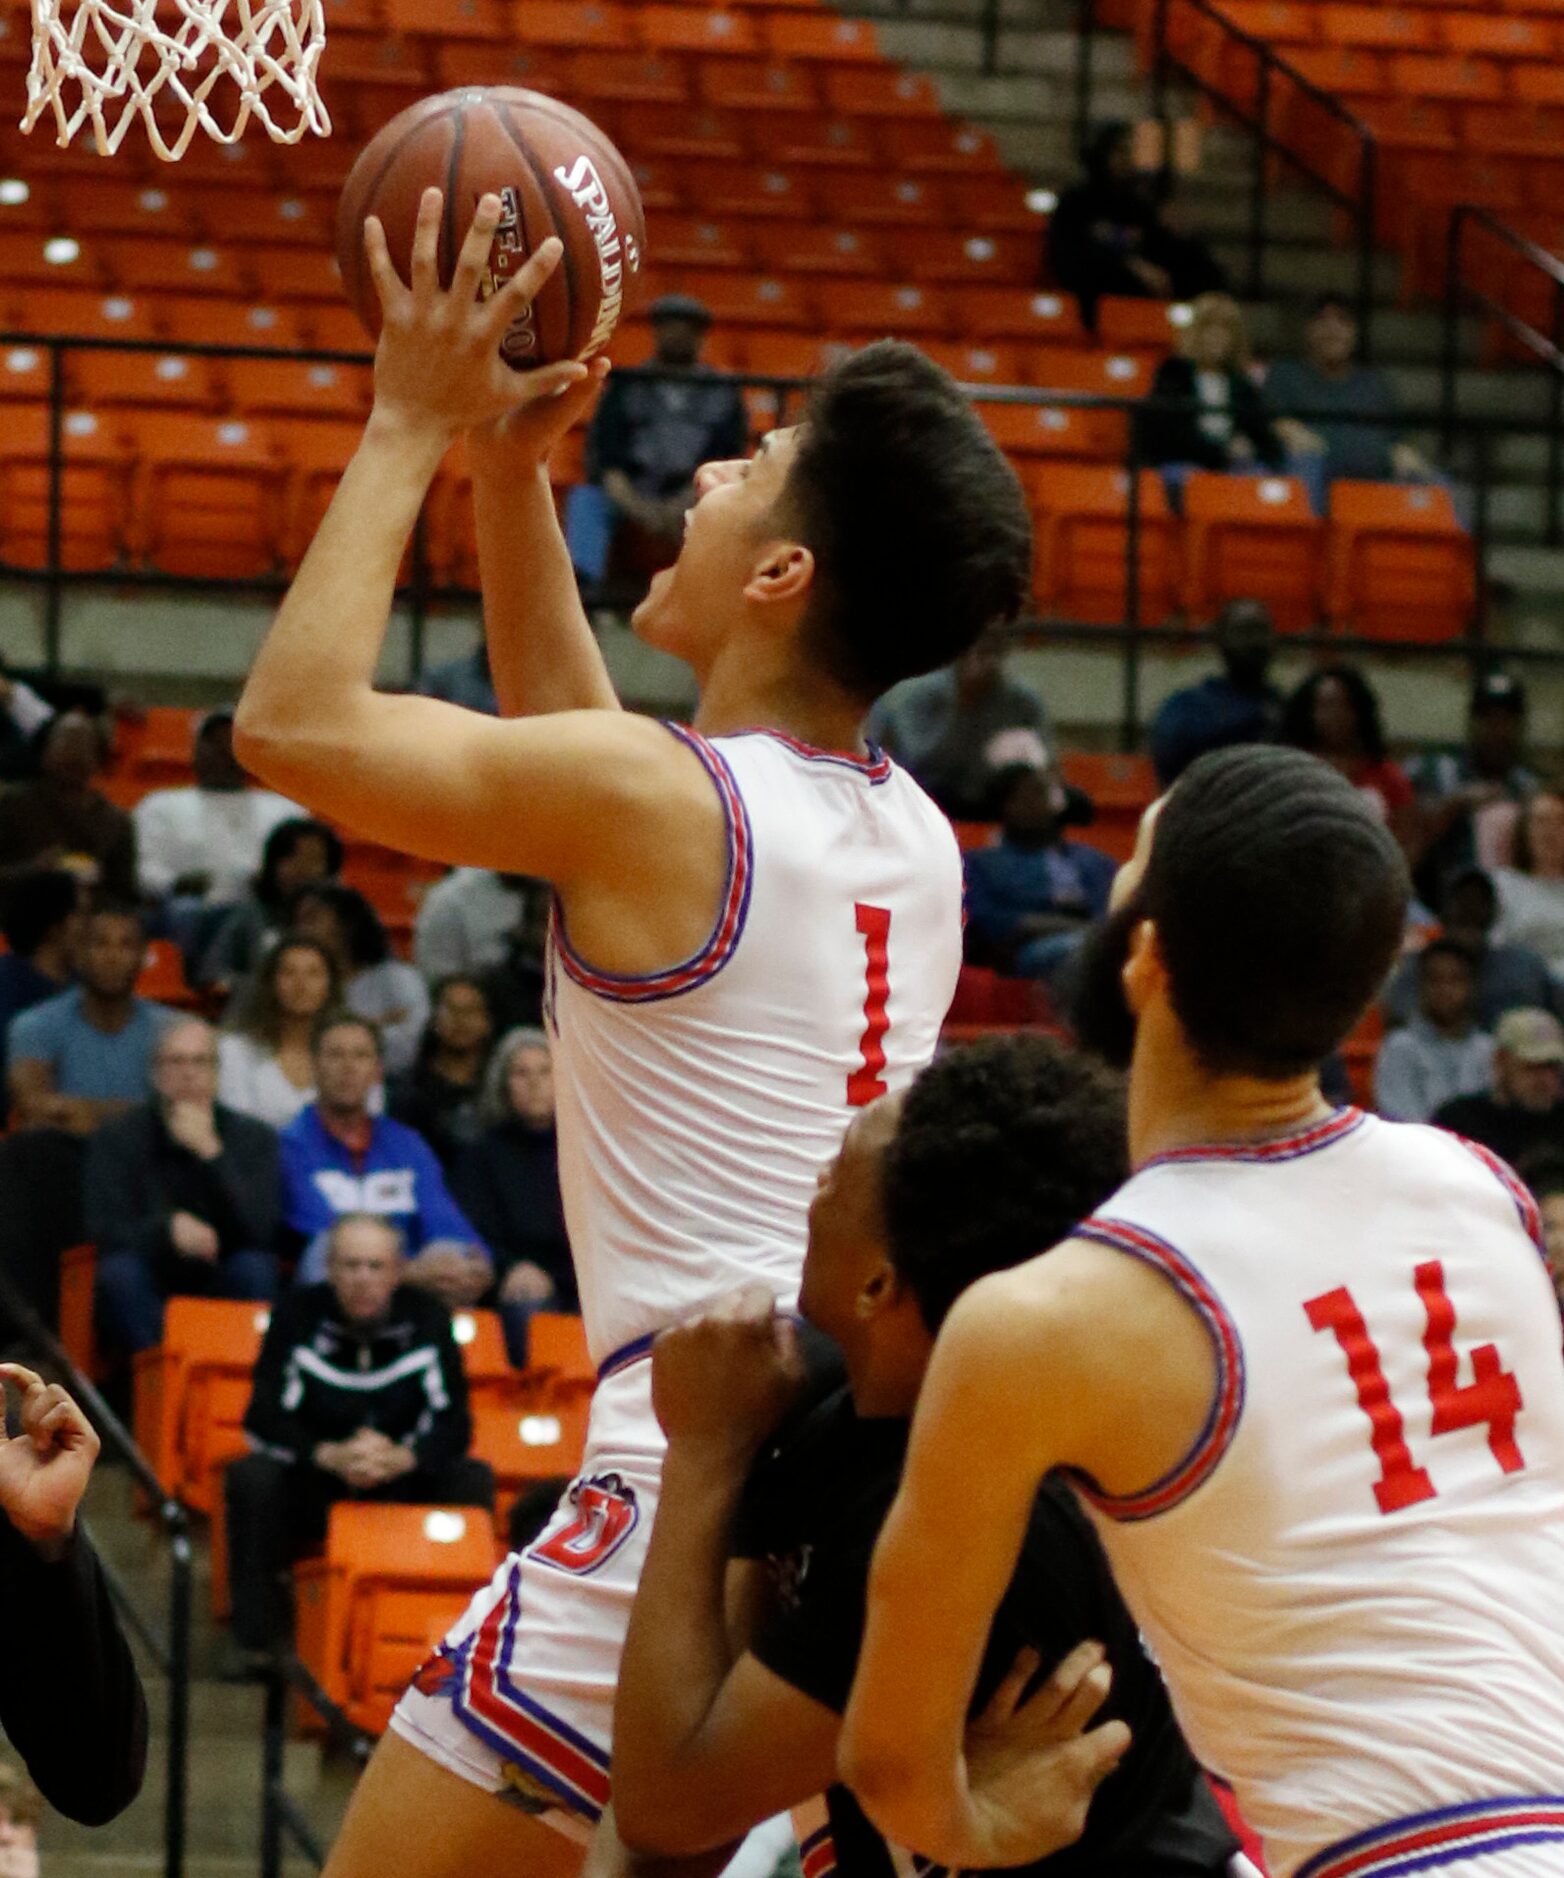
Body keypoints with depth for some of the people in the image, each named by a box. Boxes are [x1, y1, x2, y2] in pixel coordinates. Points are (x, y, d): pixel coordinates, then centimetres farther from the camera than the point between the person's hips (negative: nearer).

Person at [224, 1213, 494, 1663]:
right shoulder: (299, 1315, -8)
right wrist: (328, 1456, -32)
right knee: (252, 1478, -30)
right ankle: (257, 1637, -23)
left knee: (472, 1479, -24)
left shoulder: (426, 1319, -5)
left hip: (403, 1479, 1)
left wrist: (403, 1458, -31)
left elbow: (452, 1424, -9)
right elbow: (264, 1420, -14)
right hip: (311, 1483, -1)